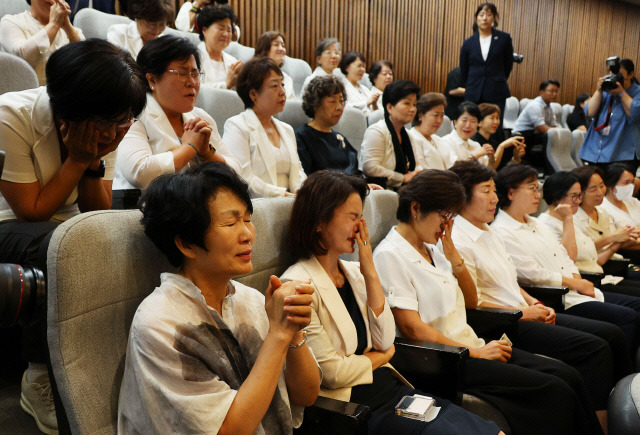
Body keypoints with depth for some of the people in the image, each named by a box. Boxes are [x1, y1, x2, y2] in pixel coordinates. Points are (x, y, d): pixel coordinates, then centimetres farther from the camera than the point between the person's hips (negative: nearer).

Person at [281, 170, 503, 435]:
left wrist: (370, 271, -3)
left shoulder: (353, 271, 9)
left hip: (394, 389, 7)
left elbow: (385, 341, 3)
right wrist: (381, 356, 3)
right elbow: (332, 372, -15)